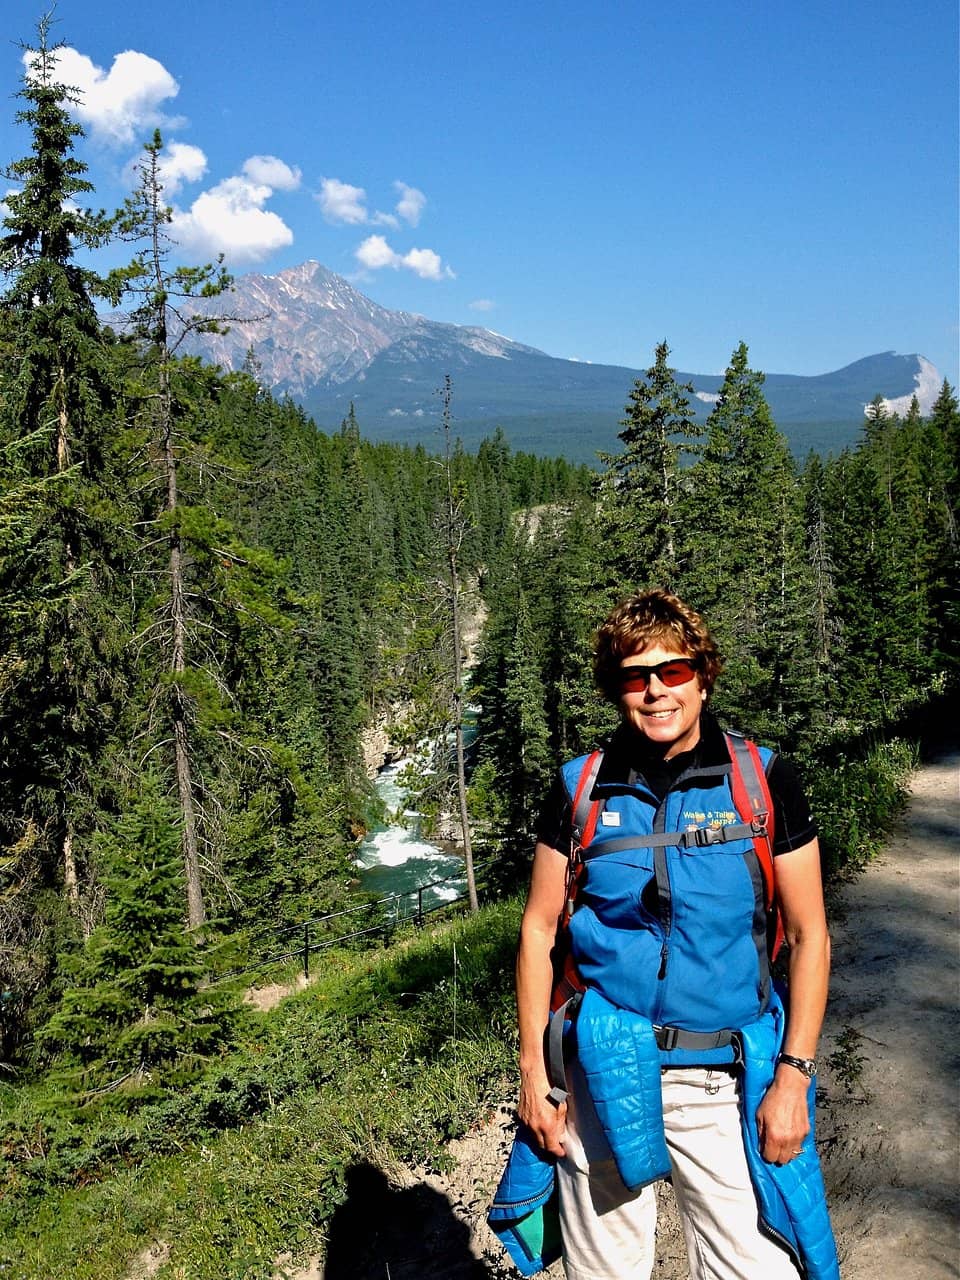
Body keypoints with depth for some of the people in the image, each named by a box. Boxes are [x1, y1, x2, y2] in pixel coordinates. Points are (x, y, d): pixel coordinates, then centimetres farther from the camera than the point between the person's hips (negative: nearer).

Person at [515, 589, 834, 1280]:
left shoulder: (763, 781, -6)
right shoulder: (580, 789, -3)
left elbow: (808, 933, -1)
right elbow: (540, 929, 2)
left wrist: (793, 1075, -7)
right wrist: (534, 1070, 0)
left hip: (719, 1079, -1)